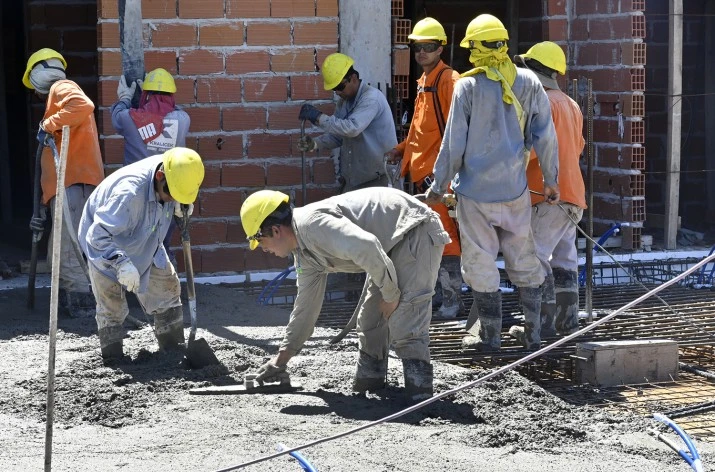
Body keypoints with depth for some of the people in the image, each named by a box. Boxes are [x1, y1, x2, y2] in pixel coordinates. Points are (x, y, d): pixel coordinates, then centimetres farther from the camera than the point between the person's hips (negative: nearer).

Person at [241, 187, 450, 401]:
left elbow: (366, 248, -33)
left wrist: (391, 295, -20)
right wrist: (282, 359, 27)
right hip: (394, 242, 11)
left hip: (416, 231, -11)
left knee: (405, 317, -19)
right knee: (371, 313, 14)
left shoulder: (312, 222, -22)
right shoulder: (304, 254, 11)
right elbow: (306, 304, 23)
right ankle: (369, 375, 25)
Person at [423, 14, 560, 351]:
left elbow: (454, 143, -6)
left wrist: (439, 186, 4)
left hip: (475, 188, -3)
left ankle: (489, 335, 9)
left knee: (481, 262, 5)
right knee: (524, 260, 13)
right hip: (516, 189, 3)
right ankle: (533, 333, 15)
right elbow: (545, 136, 3)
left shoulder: (468, 86, -8)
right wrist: (551, 180, 14)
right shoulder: (528, 83, 1)